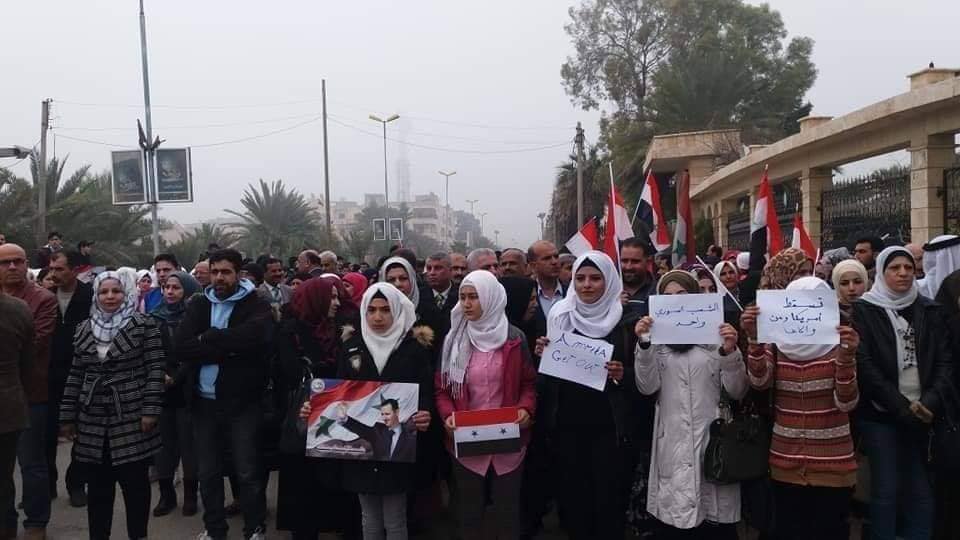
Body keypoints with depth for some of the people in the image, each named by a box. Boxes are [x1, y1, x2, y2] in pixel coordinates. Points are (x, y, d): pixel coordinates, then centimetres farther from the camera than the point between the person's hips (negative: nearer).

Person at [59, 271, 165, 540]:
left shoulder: (144, 325, -4)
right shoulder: (85, 330, 10)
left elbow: (155, 368, -8)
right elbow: (75, 376, 13)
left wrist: (151, 409, -13)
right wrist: (67, 416, 10)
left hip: (132, 419, -4)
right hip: (93, 421, 4)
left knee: (135, 484, 4)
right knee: (97, 487, 10)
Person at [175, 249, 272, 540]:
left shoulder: (256, 305, -4)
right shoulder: (198, 304, 6)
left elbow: (252, 337, -26)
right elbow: (182, 347, -8)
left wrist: (207, 339, -16)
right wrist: (229, 348, -17)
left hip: (242, 402, -4)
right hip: (203, 402, 4)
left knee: (248, 472, 4)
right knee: (208, 473, 15)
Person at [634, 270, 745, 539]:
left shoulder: (717, 333, 2)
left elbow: (737, 391, -2)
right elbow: (647, 387, -3)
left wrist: (730, 352, -17)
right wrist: (644, 344, -14)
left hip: (713, 438, -1)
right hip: (673, 442, 1)